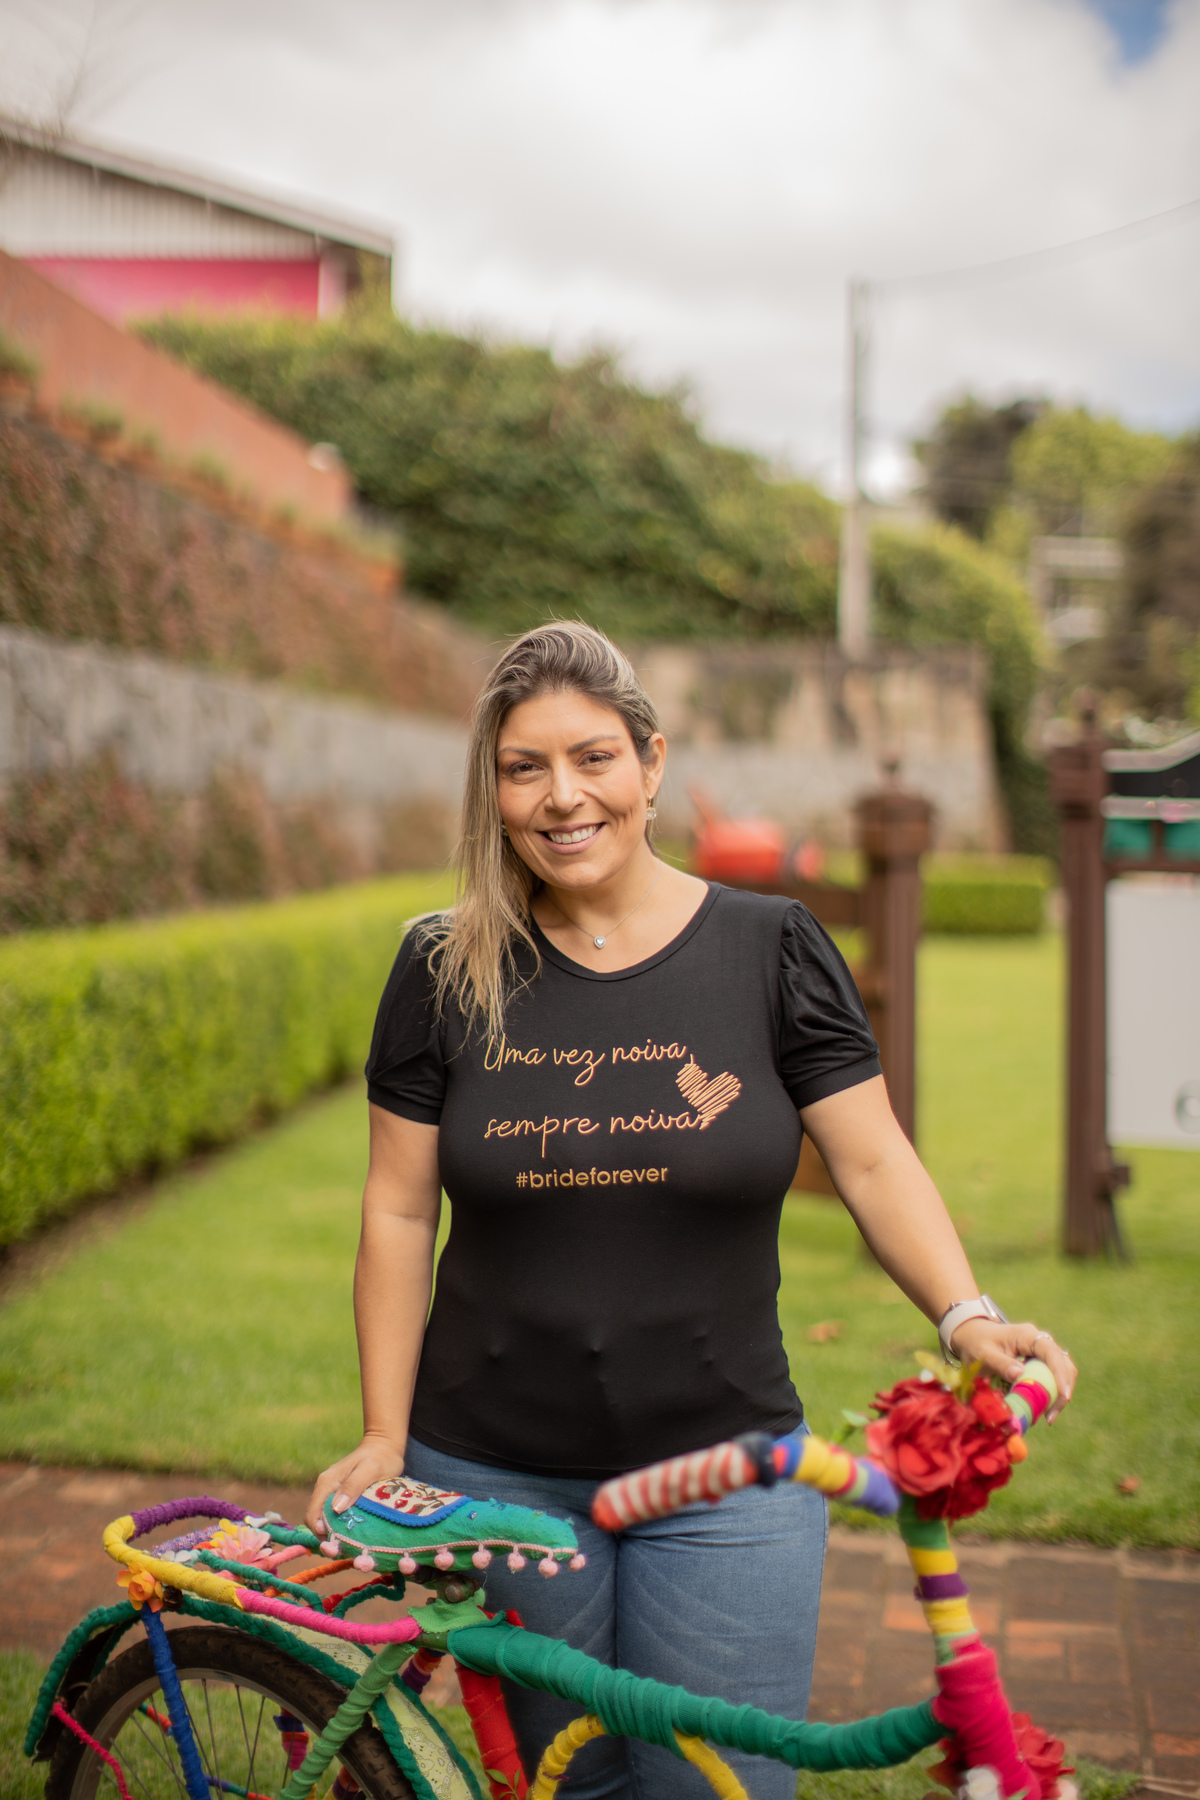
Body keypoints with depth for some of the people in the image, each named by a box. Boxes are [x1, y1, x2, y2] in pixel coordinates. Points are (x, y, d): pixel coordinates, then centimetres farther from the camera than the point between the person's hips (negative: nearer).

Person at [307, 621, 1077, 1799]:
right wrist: (383, 1438, 0)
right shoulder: (447, 971, -1)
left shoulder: (770, 949, -3)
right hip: (498, 1475, 1)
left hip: (724, 1479, -1)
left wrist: (965, 1315, -19)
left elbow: (872, 1163, -3)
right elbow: (399, 1213, 2)